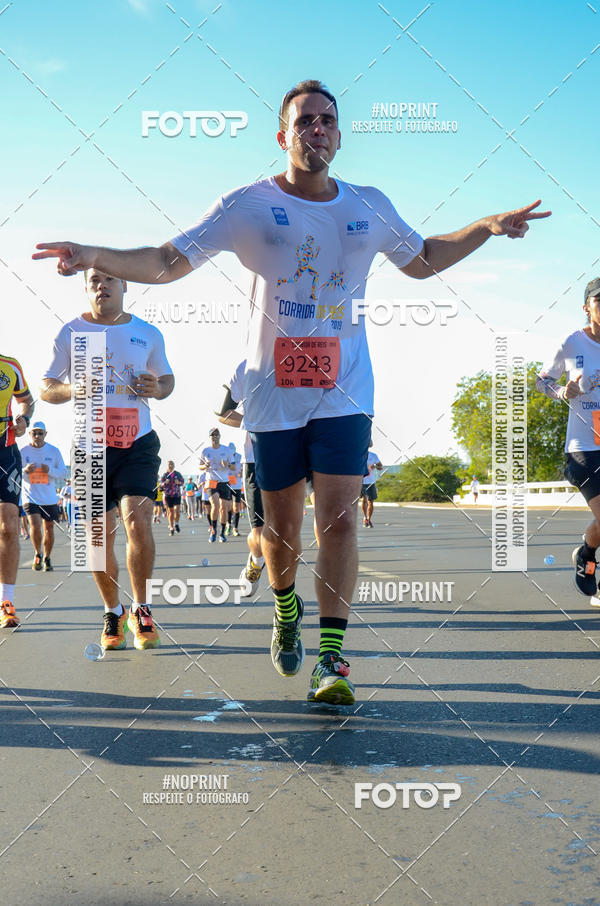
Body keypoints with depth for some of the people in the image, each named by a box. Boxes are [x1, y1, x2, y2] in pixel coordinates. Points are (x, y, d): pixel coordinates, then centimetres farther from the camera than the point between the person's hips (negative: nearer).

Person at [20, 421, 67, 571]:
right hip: (30, 496, -2)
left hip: (49, 498, 2)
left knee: (49, 528, 8)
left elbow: (63, 473, 3)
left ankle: (47, 558, 26)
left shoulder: (54, 451, 1)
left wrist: (50, 470, -16)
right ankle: (37, 554, 7)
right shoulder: (23, 452, -2)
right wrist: (25, 471, -19)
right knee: (35, 526, -18)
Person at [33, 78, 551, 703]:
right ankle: (285, 612, 38)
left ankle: (330, 659, -4)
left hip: (344, 390, 1)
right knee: (281, 523, 8)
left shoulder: (371, 207, 8)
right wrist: (95, 257, -19)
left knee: (338, 515, -10)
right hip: (273, 390, -1)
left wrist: (487, 227, 13)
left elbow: (423, 260, 24)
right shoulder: (248, 205, -2)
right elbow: (168, 262, -4)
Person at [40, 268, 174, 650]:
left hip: (139, 442, 0)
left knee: (138, 520, -15)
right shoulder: (71, 333, 4)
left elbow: (167, 378, 19)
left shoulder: (148, 333, 7)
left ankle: (141, 610, 3)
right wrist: (71, 390, -16)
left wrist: (157, 389, -5)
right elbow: (46, 389, 6)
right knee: (100, 533, 3)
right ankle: (113, 612, 23)